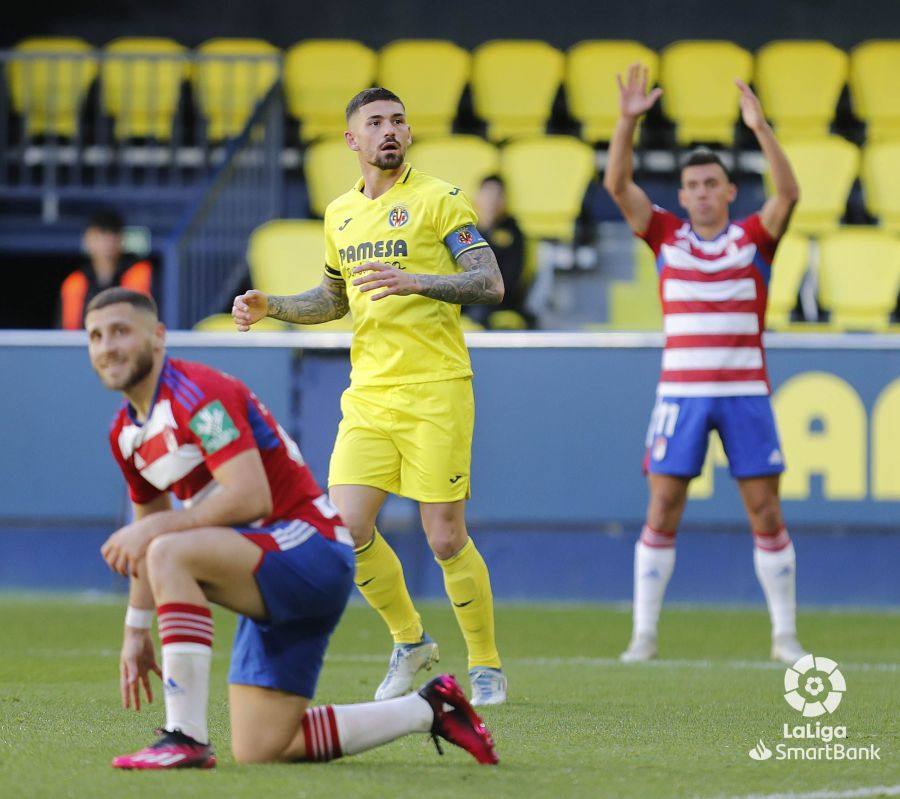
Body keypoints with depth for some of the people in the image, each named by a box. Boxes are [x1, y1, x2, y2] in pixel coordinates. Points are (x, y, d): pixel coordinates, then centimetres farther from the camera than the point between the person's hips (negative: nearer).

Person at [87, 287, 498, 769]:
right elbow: (150, 521, 25)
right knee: (258, 752, 4)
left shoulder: (196, 394, -16)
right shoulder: (125, 434, 12)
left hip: (309, 547, -10)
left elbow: (251, 497, -27)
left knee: (169, 553, -33)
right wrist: (136, 631, 22)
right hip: (272, 582, 10)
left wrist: (153, 528, -26)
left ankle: (186, 738, -30)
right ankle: (427, 710, 20)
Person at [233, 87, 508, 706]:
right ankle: (410, 641, 16)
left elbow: (490, 284, -10)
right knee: (348, 528, -7)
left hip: (435, 391, -5)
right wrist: (271, 307, 15)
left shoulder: (439, 199, -2)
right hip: (368, 394, 5)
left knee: (446, 539, -6)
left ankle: (487, 666, 12)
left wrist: (415, 281, -24)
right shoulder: (341, 214, 16)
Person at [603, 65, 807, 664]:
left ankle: (786, 635, 8)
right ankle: (645, 633, 5)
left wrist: (761, 128, -23)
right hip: (681, 391, 1)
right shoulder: (667, 237, 7)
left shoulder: (754, 239, 3)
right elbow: (618, 183, -1)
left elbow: (788, 192, -13)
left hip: (746, 392, -1)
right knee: (662, 512, -1)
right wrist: (628, 120, -12)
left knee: (766, 512, 0)